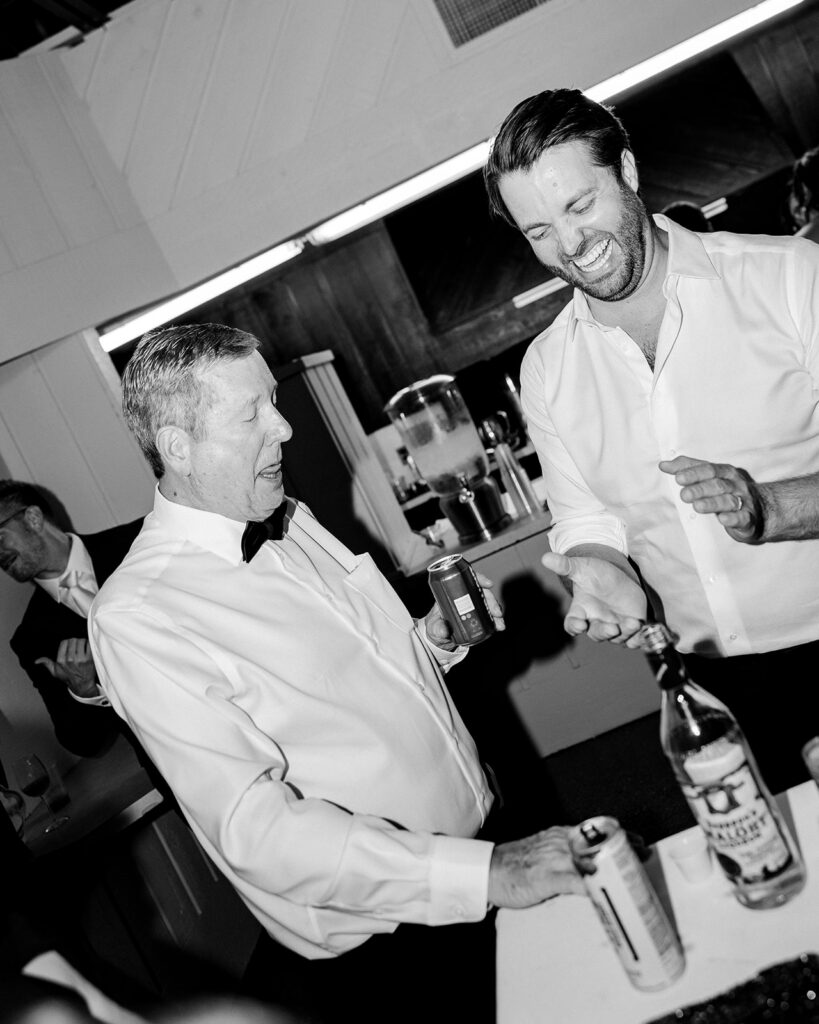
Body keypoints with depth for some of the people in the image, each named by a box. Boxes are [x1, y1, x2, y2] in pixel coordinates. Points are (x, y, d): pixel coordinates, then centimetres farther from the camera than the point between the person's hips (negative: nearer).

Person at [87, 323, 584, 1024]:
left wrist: (433, 639, -5)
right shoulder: (136, 618, -22)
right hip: (379, 940, -7)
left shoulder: (289, 520, 3)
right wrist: (481, 873, -31)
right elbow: (255, 827, -28)